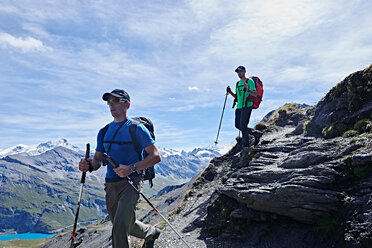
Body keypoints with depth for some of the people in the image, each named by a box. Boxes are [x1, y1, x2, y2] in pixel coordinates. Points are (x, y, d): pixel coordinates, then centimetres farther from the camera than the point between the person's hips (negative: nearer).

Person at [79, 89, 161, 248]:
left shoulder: (136, 128, -6)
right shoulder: (104, 132, 13)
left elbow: (156, 156, -12)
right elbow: (98, 160, 14)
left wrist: (131, 168, -25)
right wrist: (89, 166, -11)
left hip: (130, 182, -7)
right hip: (110, 185, 7)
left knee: (119, 230, -16)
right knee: (127, 225, 20)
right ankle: (151, 232, 48)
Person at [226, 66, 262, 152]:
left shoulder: (249, 81, -2)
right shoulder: (238, 83, 20)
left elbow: (255, 94, -9)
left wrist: (248, 90, -26)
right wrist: (230, 92, 7)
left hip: (247, 106, -8)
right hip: (239, 107, 8)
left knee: (243, 126, -11)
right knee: (238, 125, 7)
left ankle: (245, 145, -1)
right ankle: (256, 133, 21)